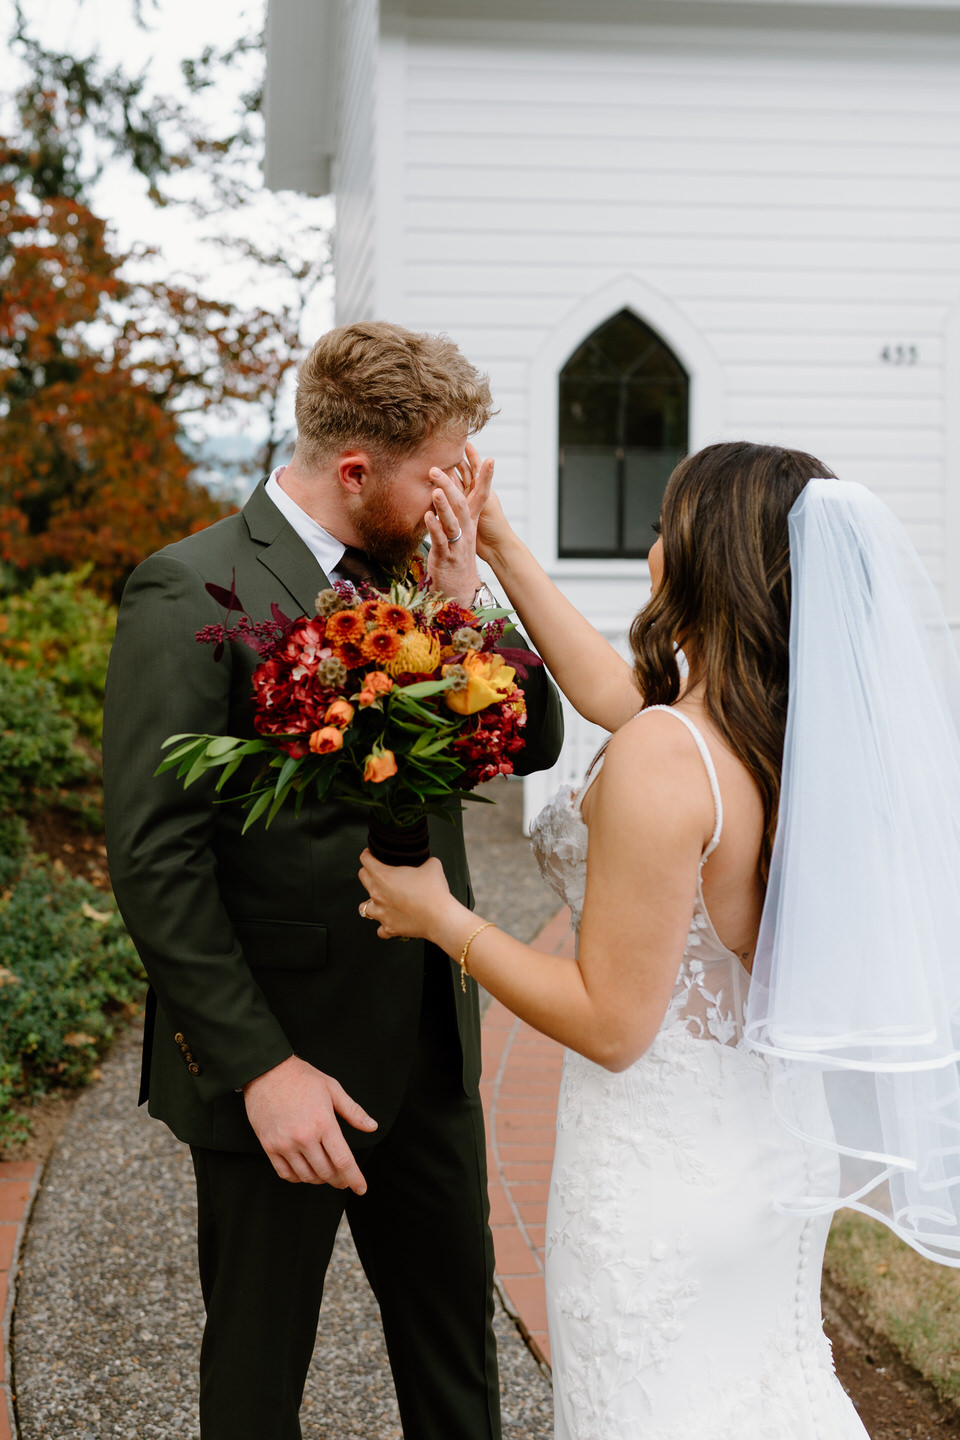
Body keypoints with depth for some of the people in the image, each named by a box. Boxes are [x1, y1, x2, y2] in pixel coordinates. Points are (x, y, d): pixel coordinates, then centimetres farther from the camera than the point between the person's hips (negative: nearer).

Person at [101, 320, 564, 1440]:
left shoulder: (412, 572, 4)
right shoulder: (190, 592, -17)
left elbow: (534, 741, 3)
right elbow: (154, 860, -20)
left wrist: (462, 598, -12)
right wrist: (259, 1068, -21)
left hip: (429, 1053, 6)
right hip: (278, 1068, -6)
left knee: (454, 1330, 21)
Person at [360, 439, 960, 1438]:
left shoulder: (663, 758, -27)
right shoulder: (807, 730, -4)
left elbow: (612, 1025, -23)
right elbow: (611, 693, 14)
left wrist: (442, 919, -12)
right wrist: (503, 554, 20)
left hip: (659, 1162, -7)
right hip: (775, 1142, 7)